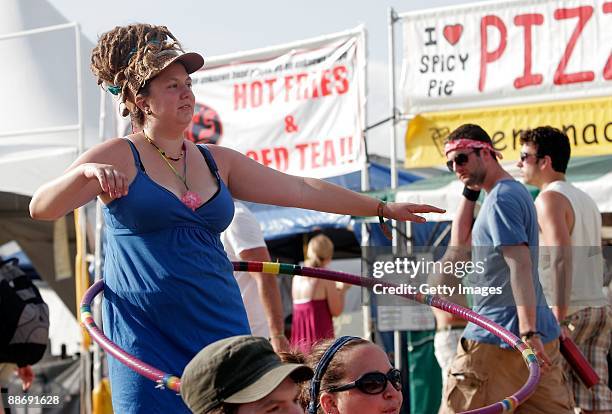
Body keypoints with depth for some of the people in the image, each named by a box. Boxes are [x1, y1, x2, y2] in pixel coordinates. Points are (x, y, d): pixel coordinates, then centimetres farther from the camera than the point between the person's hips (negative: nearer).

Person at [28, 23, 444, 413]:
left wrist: (382, 208, 14)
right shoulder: (120, 157, -2)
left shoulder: (217, 161, 13)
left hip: (220, 326, 5)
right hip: (148, 337, -4)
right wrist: (86, 172, -32)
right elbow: (41, 207, -11)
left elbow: (300, 189, 15)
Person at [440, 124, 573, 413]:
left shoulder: (500, 199, -12)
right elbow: (462, 243, 28)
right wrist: (469, 192, 18)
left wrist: (527, 332, -30)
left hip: (495, 337, -10)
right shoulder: (517, 191, 18)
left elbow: (520, 264, -23)